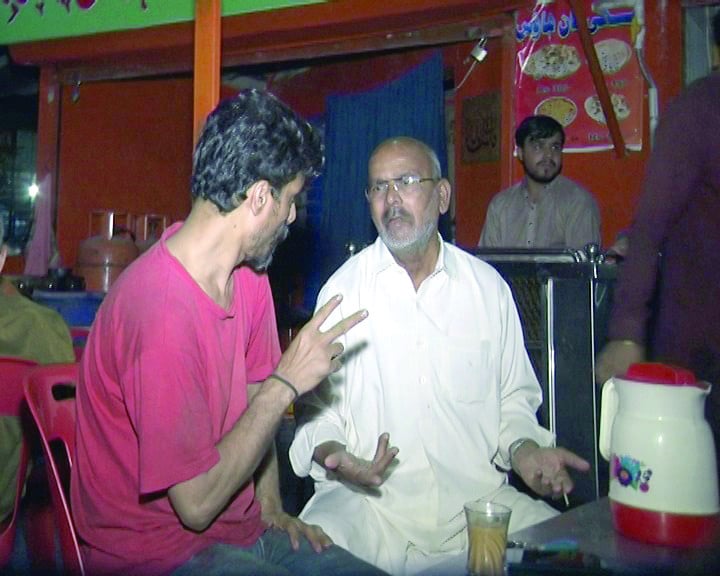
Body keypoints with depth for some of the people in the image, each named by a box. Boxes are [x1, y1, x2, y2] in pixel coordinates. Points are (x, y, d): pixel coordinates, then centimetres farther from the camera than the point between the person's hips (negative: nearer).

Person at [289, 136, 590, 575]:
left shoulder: (488, 286, 7)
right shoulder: (343, 288, 2)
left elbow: (513, 397, 12)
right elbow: (319, 404, 3)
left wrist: (524, 448, -7)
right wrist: (330, 452, -17)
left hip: (478, 496, 2)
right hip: (369, 501, -2)